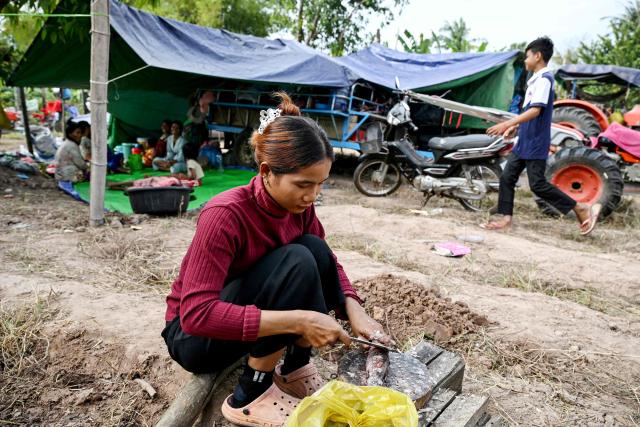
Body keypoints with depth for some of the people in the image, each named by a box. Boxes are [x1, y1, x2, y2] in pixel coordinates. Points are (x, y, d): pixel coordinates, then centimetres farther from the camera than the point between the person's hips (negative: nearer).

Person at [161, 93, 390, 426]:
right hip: (194, 334, -6)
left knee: (314, 249, -18)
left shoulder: (299, 206, -10)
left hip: (246, 315, 6)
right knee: (296, 261, -29)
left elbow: (326, 261, 3)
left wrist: (353, 309, -16)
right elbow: (197, 313, -35)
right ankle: (250, 397, -16)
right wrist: (298, 320, -38)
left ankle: (295, 368, -4)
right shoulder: (225, 215, -30)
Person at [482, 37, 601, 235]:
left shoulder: (544, 78, -15)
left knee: (538, 185, -6)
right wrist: (515, 127, 20)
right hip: (524, 141, 10)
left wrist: (506, 124, -29)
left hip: (535, 143, -10)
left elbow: (535, 111, -25)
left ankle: (582, 209, 5)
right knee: (507, 177, 7)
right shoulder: (536, 79, 15)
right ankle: (506, 218, 12)